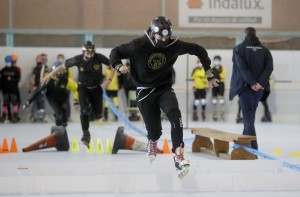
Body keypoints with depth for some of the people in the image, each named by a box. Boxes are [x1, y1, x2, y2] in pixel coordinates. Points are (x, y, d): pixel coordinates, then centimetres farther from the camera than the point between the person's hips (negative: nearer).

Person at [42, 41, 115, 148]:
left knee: (98, 115, 2)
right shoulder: (78, 59, -20)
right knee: (84, 111, -22)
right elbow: (62, 66, -8)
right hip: (83, 88, -1)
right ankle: (86, 134, -15)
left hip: (96, 88, 1)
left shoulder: (99, 58, -20)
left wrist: (109, 80, -22)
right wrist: (49, 76, -7)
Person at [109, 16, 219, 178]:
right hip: (145, 92, -1)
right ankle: (152, 143, 42)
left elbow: (198, 50, 2)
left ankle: (178, 155, -29)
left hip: (165, 89, 2)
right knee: (154, 130, 1)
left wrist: (209, 73, 3)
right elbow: (116, 52, -6)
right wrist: (119, 66, -26)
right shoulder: (139, 45, -17)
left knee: (175, 115, -29)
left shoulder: (174, 45, -10)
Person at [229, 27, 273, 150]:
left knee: (248, 114, -5)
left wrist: (252, 82, -18)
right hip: (259, 87, 4)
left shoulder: (239, 49, -3)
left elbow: (242, 67, -15)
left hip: (245, 85, -4)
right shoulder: (264, 49, 8)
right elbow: (269, 67, -5)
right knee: (250, 113, 19)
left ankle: (253, 145, -15)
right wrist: (260, 83, -13)